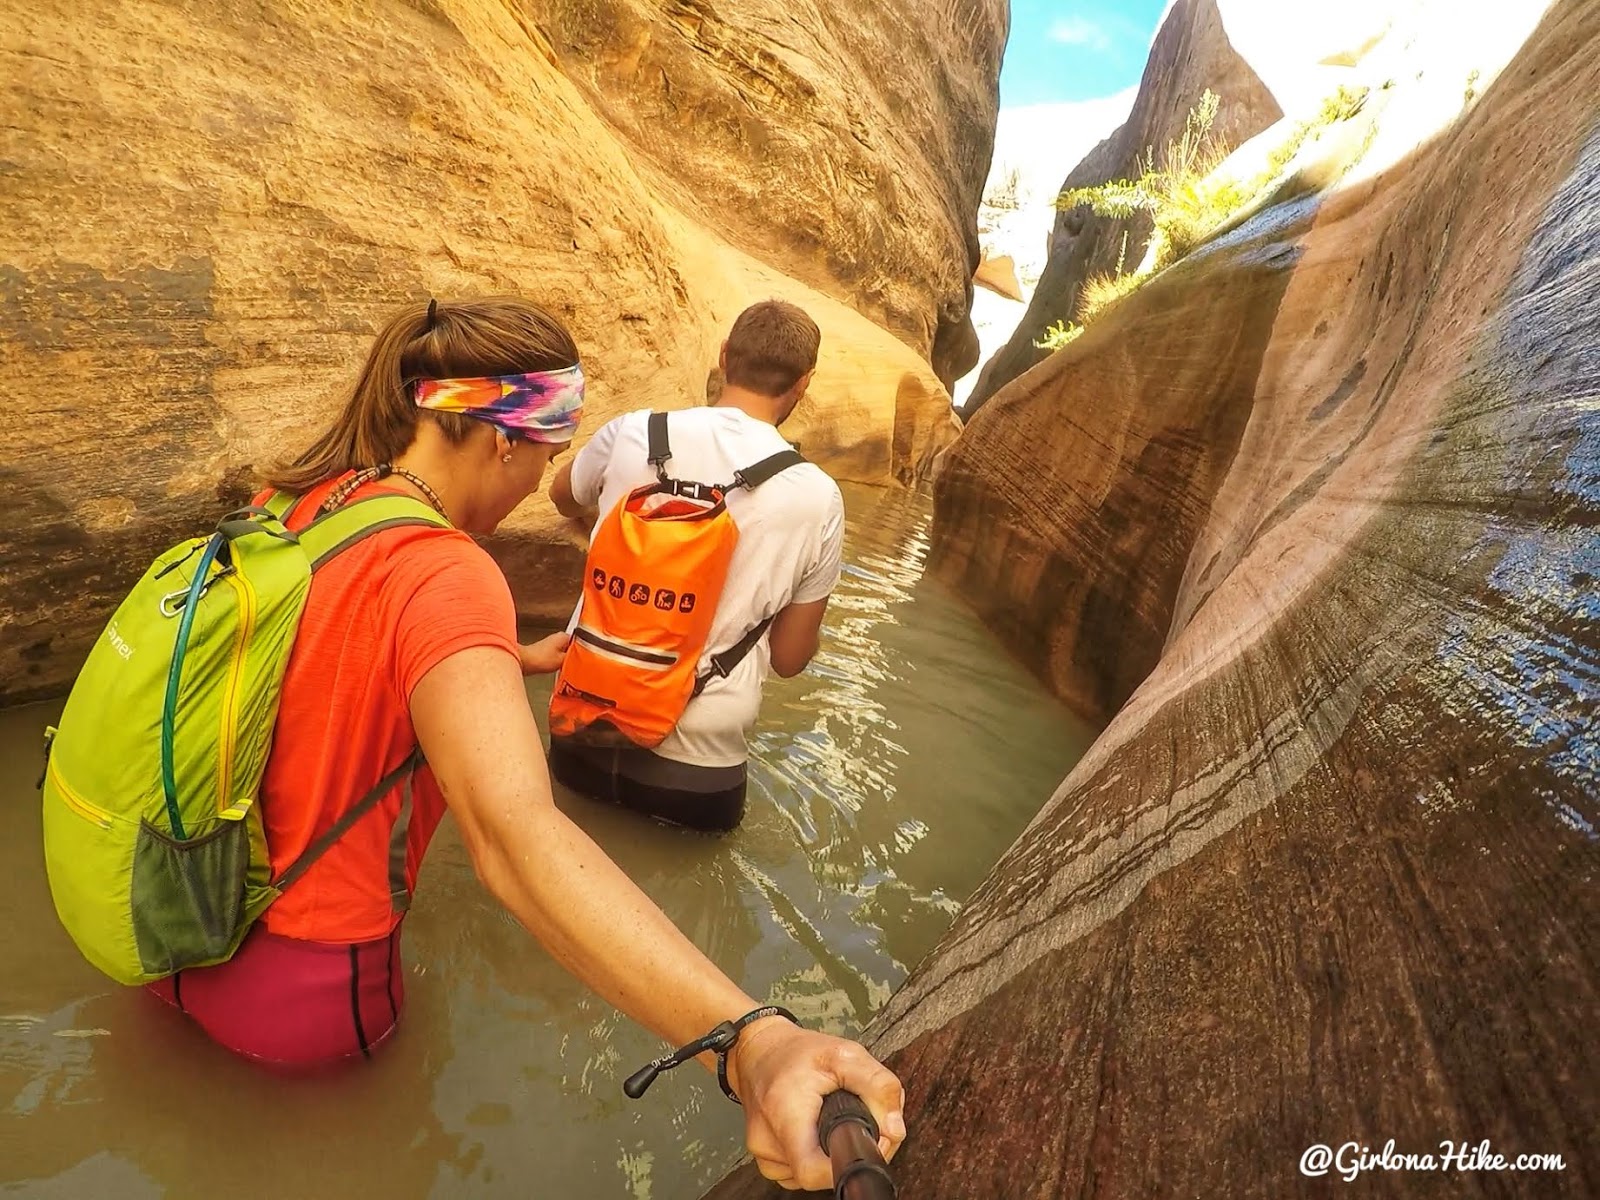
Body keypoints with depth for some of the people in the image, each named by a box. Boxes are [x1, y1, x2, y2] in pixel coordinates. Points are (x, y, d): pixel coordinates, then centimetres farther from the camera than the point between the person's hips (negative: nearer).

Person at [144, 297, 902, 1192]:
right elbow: (514, 833, -48)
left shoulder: (289, 500, -7)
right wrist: (751, 1043, -57)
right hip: (299, 996, -6)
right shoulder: (443, 576, -33)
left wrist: (515, 659, 21)